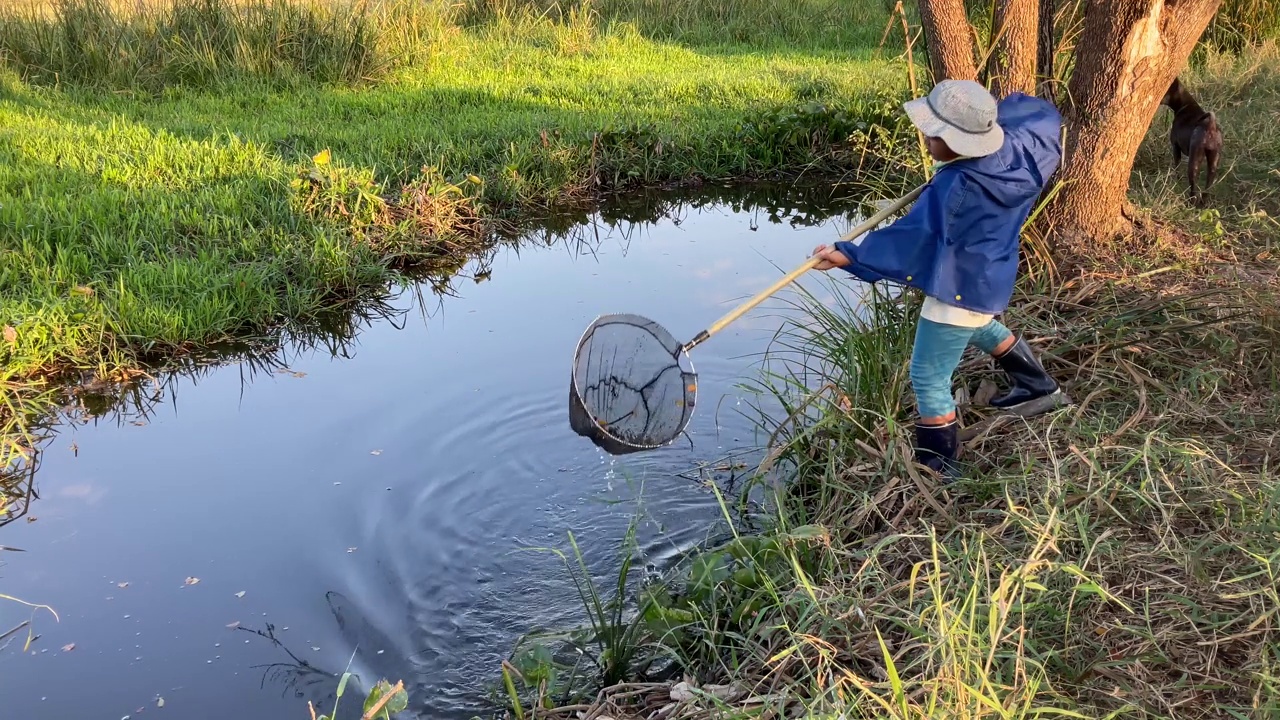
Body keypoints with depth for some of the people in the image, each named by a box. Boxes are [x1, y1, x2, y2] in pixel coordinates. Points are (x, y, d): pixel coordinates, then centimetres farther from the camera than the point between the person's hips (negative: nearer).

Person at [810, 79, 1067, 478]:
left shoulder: (954, 189, -32)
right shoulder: (1015, 149, -10)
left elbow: (911, 235, -29)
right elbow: (1046, 115, 10)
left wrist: (848, 255, -27)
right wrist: (994, 112, 8)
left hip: (959, 290, -10)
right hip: (990, 279, 10)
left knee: (928, 378, 0)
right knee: (983, 329, 40)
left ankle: (939, 469, 9)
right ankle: (1041, 388, 55)